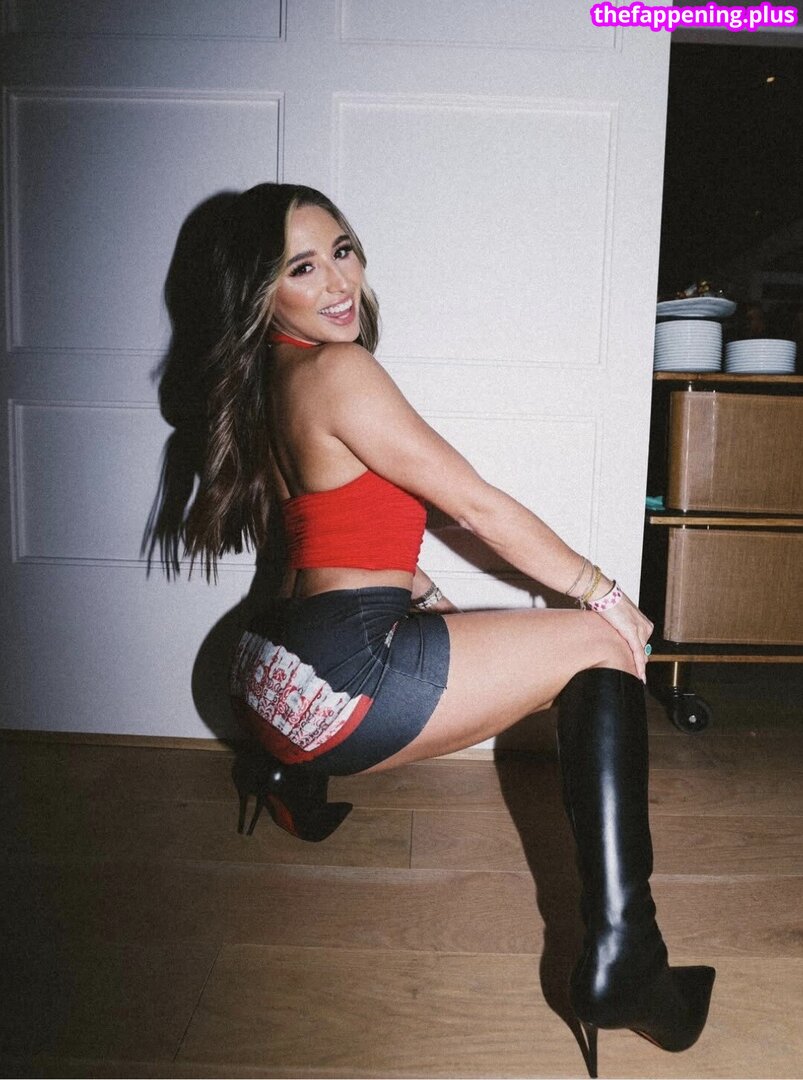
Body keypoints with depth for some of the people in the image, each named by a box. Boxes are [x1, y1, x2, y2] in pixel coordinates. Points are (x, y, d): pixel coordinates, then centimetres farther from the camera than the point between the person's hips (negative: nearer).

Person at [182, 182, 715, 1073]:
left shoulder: (269, 378, 15)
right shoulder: (337, 370, -13)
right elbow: (478, 506, -10)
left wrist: (438, 607, 17)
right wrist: (603, 592, 2)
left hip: (284, 672, 9)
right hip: (341, 671, -9)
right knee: (605, 647, -1)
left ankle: (296, 776, 28)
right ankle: (619, 962, -6)